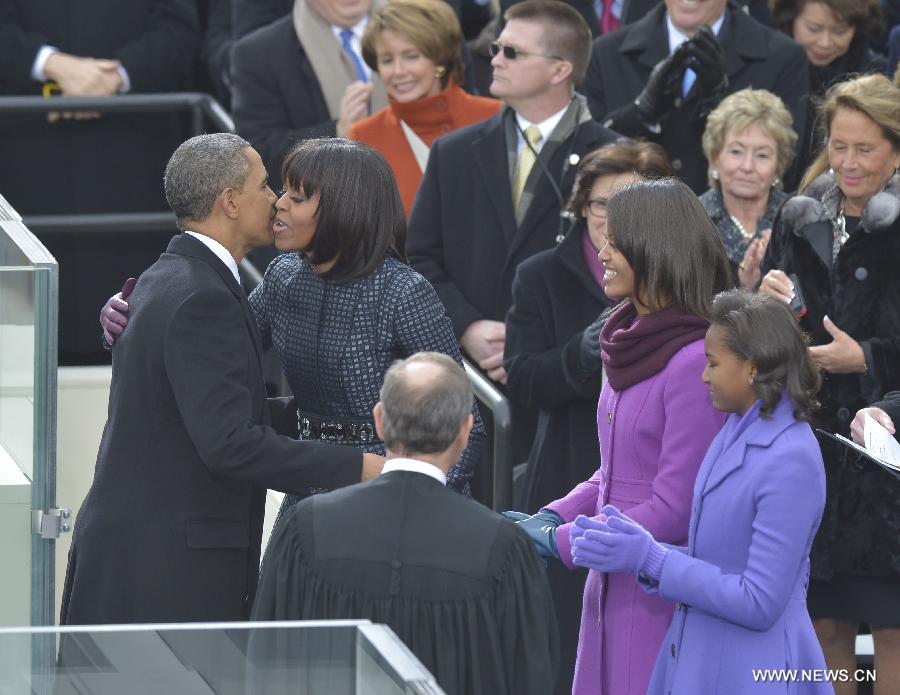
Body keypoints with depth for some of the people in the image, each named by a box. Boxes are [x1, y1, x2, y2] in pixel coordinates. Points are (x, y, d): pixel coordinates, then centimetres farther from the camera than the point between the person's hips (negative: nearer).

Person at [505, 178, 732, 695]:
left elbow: (675, 509, -19)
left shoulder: (695, 362, -19)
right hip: (612, 590, 8)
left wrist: (562, 541, -13)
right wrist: (556, 516, 3)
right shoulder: (631, 342, 10)